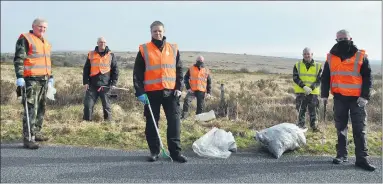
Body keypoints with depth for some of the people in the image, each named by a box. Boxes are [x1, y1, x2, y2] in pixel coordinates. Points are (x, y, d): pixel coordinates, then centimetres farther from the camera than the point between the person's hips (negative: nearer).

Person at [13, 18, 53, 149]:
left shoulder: (45, 42, 20)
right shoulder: (25, 39, -5)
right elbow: (18, 59, -12)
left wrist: (50, 76, 25)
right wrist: (19, 77, -20)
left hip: (44, 80, 9)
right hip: (31, 80, -8)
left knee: (41, 109, 14)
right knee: (31, 109, -12)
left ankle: (36, 133, 26)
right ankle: (28, 139, -10)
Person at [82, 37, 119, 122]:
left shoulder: (111, 55, 5)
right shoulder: (91, 54, 8)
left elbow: (115, 70, 5)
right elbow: (86, 69, 9)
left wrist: (114, 83, -3)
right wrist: (85, 82, 0)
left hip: (105, 85, -1)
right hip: (92, 85, 1)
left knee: (106, 105, 5)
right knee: (88, 104, 0)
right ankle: (86, 121, 12)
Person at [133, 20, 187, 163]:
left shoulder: (173, 49, 10)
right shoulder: (144, 50, 3)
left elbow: (179, 70, 13)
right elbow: (137, 73, 2)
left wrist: (179, 88, 2)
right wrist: (140, 92, -6)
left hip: (170, 92, 1)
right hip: (151, 92, -1)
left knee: (174, 122, -1)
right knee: (152, 123, 5)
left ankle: (175, 151, 6)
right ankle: (154, 152, 17)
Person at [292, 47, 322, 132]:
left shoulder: (318, 66, 5)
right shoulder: (297, 65, 6)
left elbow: (319, 79, -1)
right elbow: (295, 78, -3)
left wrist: (311, 88, -17)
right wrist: (304, 86, -17)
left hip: (313, 93, 0)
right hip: (300, 92, 0)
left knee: (314, 111, 4)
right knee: (301, 111, 5)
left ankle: (315, 127, 15)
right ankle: (301, 127, 13)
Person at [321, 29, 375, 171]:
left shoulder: (361, 56, -2)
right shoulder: (331, 57, 5)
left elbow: (367, 78, -2)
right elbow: (325, 77, 11)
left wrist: (365, 96, -11)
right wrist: (324, 95, 5)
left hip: (357, 99, -2)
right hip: (339, 98, 3)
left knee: (359, 129, -2)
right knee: (340, 128, 9)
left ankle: (361, 159, 3)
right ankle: (341, 155, 19)